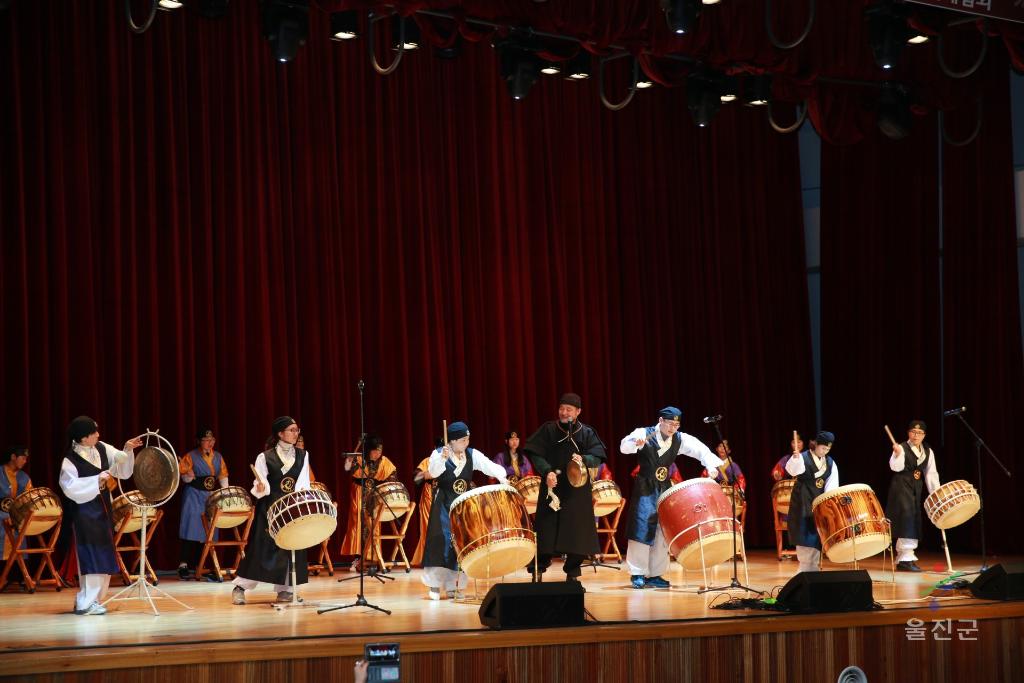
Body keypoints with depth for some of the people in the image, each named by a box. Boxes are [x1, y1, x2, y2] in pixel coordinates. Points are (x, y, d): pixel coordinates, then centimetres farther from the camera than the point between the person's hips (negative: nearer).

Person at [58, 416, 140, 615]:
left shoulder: (102, 449, 2)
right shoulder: (70, 459, -14)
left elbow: (121, 465, 10)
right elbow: (70, 487, -21)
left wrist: (127, 450, -7)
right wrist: (96, 480, -22)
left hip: (102, 508, 7)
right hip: (84, 511, -7)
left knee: (102, 555, 10)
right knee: (91, 555, -8)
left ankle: (91, 599, 19)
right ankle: (85, 602, -3)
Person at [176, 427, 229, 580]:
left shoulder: (218, 457, 11)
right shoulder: (191, 456, -2)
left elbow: (223, 477, 13)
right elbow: (185, 478, -4)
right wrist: (190, 475, -26)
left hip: (212, 498, 5)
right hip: (194, 497, -5)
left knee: (207, 532, 4)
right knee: (191, 530, -10)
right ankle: (183, 565, -9)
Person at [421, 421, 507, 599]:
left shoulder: (472, 454, 3)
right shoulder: (439, 453, -7)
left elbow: (490, 466, -9)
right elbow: (433, 473, -24)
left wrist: (502, 477, -28)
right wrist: (442, 458, -41)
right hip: (444, 503, -4)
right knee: (442, 540, -10)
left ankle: (454, 585, 12)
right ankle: (435, 584, -6)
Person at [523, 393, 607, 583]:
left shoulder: (587, 433, 6)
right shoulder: (548, 430, 3)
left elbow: (598, 457, -2)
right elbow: (535, 454, -3)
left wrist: (583, 459, -23)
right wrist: (547, 471, -19)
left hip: (577, 490, 1)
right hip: (552, 487, -1)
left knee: (577, 532, 2)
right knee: (547, 530, -2)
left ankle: (572, 575, 15)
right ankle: (538, 572, 8)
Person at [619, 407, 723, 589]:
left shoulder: (680, 439, 4)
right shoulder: (644, 434, -8)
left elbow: (701, 450, -6)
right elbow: (624, 447, -22)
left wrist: (711, 465, -27)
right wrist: (635, 442, -46)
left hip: (665, 490, 4)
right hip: (645, 490, -4)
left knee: (663, 533, 4)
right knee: (642, 530, -7)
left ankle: (655, 574, 12)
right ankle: (637, 574, 0)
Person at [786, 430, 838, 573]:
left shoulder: (830, 463, 9)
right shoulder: (803, 457, -8)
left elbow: (832, 485, 4)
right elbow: (792, 470, -28)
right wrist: (795, 459, -48)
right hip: (803, 502, -5)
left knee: (816, 535, 6)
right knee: (804, 534, -4)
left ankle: (811, 568, 14)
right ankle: (805, 567, 0)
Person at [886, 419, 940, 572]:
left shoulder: (928, 452, 11)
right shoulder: (902, 448, -8)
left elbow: (931, 474, 9)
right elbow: (896, 467, -21)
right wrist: (898, 454, -39)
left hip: (916, 489, 7)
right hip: (901, 486, -7)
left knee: (914, 521, 9)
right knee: (907, 517, -16)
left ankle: (901, 559, 18)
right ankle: (906, 558, -17)